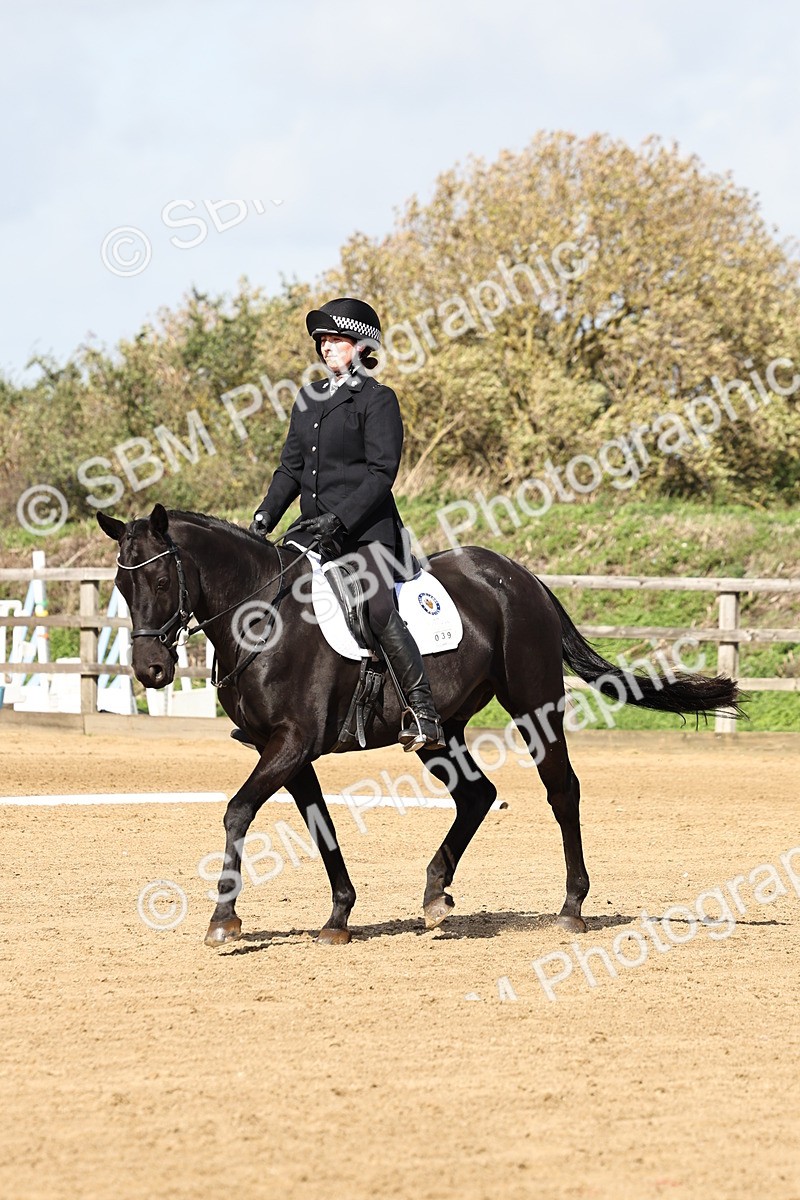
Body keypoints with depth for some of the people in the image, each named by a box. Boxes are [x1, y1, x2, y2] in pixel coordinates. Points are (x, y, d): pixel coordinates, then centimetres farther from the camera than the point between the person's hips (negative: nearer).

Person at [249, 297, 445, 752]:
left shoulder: (378, 399, -5)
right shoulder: (310, 398, 17)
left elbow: (381, 472, -12)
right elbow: (292, 466, 18)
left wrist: (338, 518, -22)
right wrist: (267, 512, 2)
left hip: (365, 527, -8)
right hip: (314, 527, 8)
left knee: (379, 608, -27)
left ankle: (424, 713, -26)